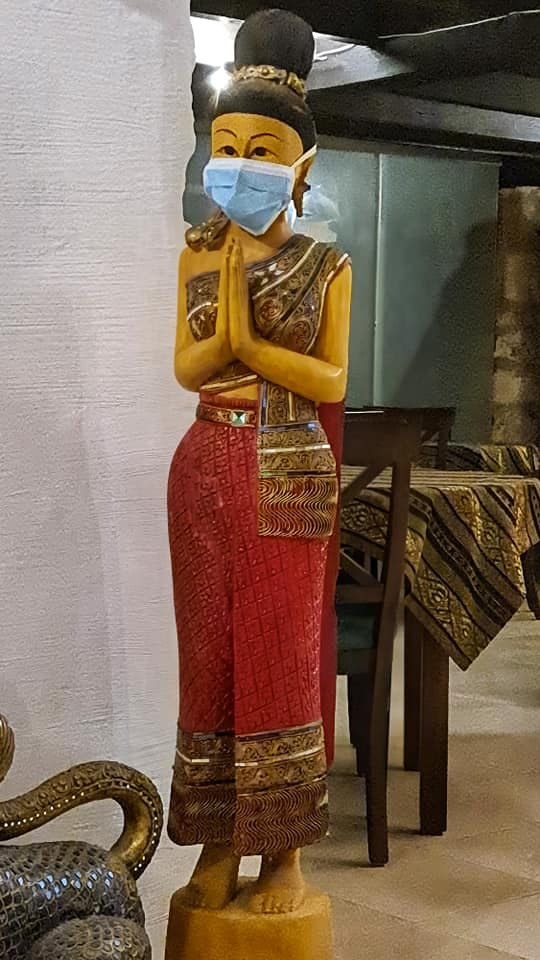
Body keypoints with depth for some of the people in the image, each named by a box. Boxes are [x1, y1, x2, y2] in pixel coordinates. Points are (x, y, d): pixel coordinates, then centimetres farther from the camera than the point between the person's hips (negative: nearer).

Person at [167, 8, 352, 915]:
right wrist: (226, 326, -15)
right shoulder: (198, 256, 8)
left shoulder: (326, 267, 1)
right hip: (207, 466, 3)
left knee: (282, 655, 0)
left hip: (290, 474, -2)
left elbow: (332, 380, -4)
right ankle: (217, 842, 15)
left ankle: (286, 850, 11)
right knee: (211, 654, 5)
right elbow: (186, 368, 4)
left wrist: (247, 341, -14)